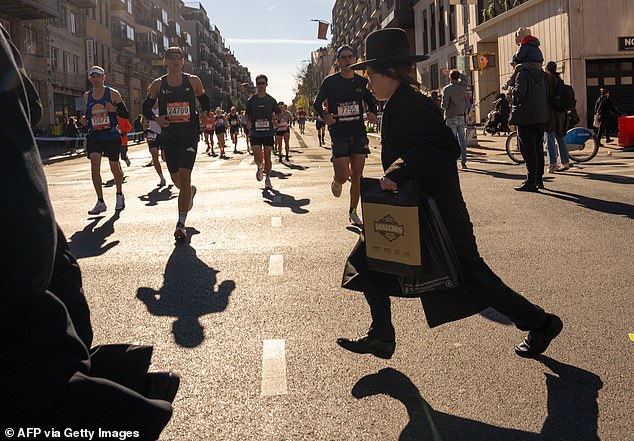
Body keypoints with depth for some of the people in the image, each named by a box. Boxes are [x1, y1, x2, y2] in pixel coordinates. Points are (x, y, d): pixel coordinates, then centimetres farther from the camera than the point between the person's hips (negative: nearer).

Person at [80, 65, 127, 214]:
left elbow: (126, 115, -3)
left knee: (115, 168, 8)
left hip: (111, 135, -3)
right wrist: (85, 120, 4)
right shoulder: (87, 96, 8)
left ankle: (119, 195, 34)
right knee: (94, 166, -14)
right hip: (94, 136, 3)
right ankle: (100, 202, -9)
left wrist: (114, 109, -22)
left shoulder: (113, 94, -4)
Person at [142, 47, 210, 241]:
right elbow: (146, 107, 10)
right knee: (177, 180, 13)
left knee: (184, 177, -14)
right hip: (168, 137, 2)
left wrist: (205, 113, -5)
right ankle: (190, 191, 51)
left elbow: (204, 100, 16)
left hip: (189, 136, -2)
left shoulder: (193, 81, 2)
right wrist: (156, 118, -11)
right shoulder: (158, 84, 3)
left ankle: (181, 224, -10)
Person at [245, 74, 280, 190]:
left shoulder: (271, 100, 4)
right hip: (255, 132, 0)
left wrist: (274, 119, -2)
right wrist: (248, 123, -3)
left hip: (268, 132, 0)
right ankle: (259, 168, 25)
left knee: (267, 156, 0)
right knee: (257, 156, -11)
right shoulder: (251, 100, 4)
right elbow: (247, 114, 13)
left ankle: (268, 179, 13)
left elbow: (277, 113, 15)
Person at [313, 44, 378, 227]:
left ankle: (353, 212, 18)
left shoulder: (362, 82, 7)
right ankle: (336, 181, 28)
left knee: (357, 176, 4)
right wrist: (324, 115, -15)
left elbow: (371, 103, 19)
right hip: (338, 134, -3)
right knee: (343, 176, -11)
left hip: (359, 132, 3)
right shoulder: (330, 81, -2)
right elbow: (317, 103, 5)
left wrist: (373, 114, -3)